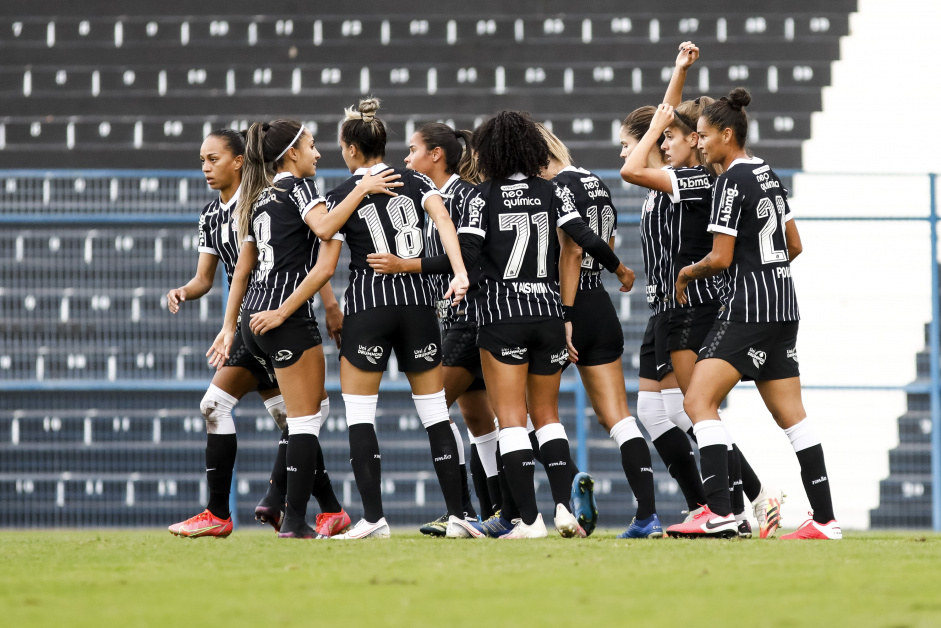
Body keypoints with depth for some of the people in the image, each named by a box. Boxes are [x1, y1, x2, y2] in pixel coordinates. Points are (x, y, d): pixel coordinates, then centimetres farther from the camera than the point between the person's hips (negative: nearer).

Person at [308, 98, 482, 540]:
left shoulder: (341, 196, 2)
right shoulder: (414, 182, 7)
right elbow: (442, 218, -9)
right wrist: (459, 273, -17)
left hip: (366, 304, -3)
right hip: (417, 300, 3)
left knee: (359, 413, 2)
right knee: (434, 411, 7)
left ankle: (373, 517, -7)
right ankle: (458, 515, 2)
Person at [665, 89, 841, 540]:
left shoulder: (732, 181, -13)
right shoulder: (769, 175, 14)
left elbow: (720, 258, -15)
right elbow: (793, 246, 20)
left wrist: (687, 273, 3)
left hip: (747, 310, -9)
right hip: (783, 306, 9)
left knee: (699, 401, -12)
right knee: (790, 414, 10)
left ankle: (719, 513, -23)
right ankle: (824, 520, 8)